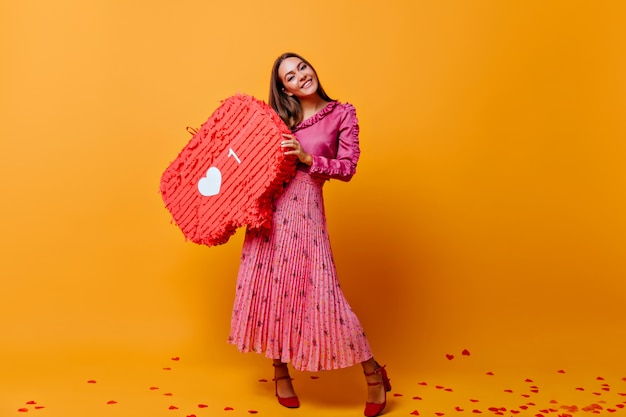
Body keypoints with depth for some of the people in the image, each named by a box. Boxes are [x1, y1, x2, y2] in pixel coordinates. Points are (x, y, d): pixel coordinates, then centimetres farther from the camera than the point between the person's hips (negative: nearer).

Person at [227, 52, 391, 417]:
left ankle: (374, 376, 8)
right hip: (269, 207, 4)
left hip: (305, 210, -4)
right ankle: (281, 372, 24)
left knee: (320, 291, -7)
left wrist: (308, 158, -14)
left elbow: (347, 167, -2)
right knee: (269, 285, 5)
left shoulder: (342, 113, 5)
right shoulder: (281, 117, 14)